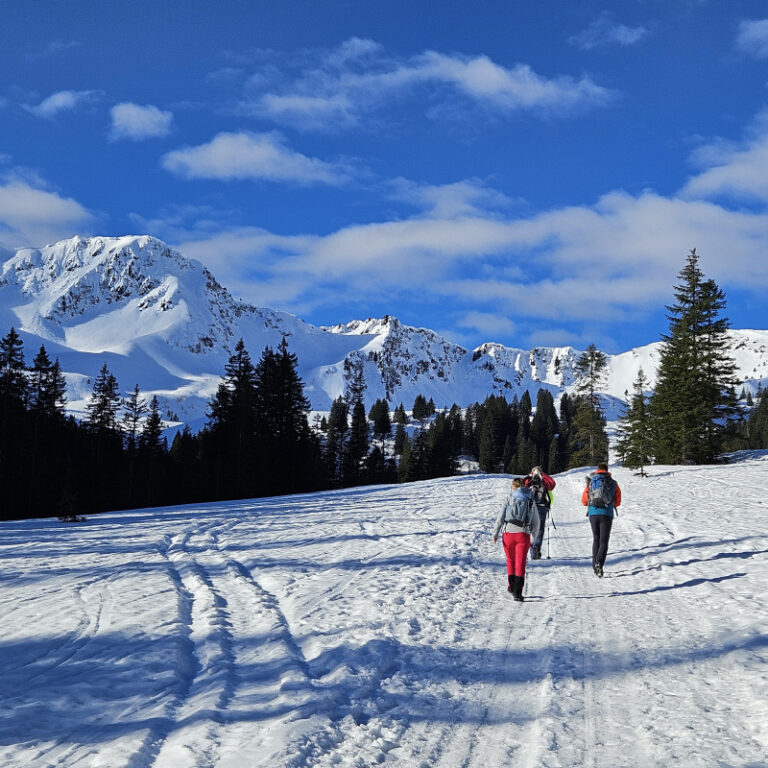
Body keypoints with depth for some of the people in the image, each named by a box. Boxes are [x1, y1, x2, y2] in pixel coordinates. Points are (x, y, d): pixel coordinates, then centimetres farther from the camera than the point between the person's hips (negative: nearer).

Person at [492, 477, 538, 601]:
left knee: (511, 560, 21)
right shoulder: (530, 500, 8)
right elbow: (536, 521, 14)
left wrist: (495, 533, -3)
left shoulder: (510, 498, 3)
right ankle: (517, 592, -13)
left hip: (508, 533, 0)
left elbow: (501, 517, -5)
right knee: (520, 563, -2)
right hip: (523, 534, 0)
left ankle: (511, 586, 29)